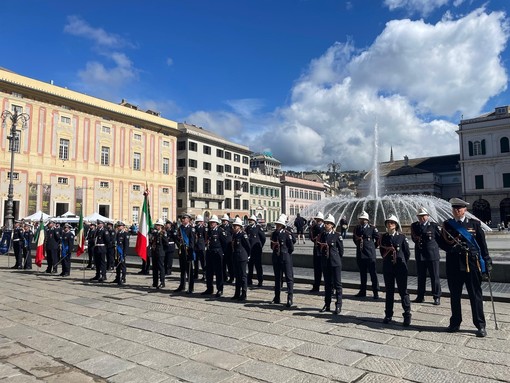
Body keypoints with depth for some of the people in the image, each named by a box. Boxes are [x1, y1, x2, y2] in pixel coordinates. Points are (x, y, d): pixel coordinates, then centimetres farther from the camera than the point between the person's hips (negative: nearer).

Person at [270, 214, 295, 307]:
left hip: (285, 258, -6)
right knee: (277, 278, 13)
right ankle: (277, 298, 23)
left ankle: (290, 299, -1)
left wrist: (285, 253, 2)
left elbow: (291, 248, -8)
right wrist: (273, 246, 1)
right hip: (276, 258, 6)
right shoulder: (274, 234, 8)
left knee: (289, 278, -4)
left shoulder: (287, 234, -10)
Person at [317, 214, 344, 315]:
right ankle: (327, 304, 20)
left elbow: (341, 250, 0)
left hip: (335, 263, -5)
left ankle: (338, 306, 7)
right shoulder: (322, 235, 7)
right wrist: (320, 245, 0)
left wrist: (337, 259, 5)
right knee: (327, 284, 11)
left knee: (337, 284, 0)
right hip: (325, 263, 5)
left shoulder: (337, 235, -7)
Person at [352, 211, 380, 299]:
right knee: (362, 273, 12)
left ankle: (376, 292, 2)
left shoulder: (372, 228, -4)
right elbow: (354, 238, 23)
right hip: (360, 254, 5)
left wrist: (373, 246, 5)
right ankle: (362, 291, 21)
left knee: (373, 273, -3)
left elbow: (378, 239, 2)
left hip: (370, 254, -5)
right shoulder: (356, 229, 9)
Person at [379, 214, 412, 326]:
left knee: (403, 291, -1)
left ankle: (407, 315, 6)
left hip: (400, 267, -3)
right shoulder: (383, 237, 5)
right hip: (387, 267, 3)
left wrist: (402, 263, 7)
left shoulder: (402, 237, -2)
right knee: (389, 291, 9)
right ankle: (388, 315, 17)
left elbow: (407, 253, 3)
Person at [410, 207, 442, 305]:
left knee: (435, 277, 3)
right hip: (419, 254, 3)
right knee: (421, 277, 10)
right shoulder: (414, 225, 8)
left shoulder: (433, 225, -3)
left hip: (432, 254, -3)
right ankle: (420, 296, 18)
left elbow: (439, 238, 2)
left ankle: (437, 297, 12)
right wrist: (417, 239, -3)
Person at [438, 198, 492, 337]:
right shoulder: (447, 224, 5)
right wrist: (452, 248, -15)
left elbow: (482, 244, 3)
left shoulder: (474, 223, 2)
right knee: (455, 296, 11)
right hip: (454, 265, 2)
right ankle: (455, 323, 25)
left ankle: (480, 326, 17)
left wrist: (487, 262, 0)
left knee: (475, 295, 5)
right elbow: (442, 243, 4)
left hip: (472, 264, -1)